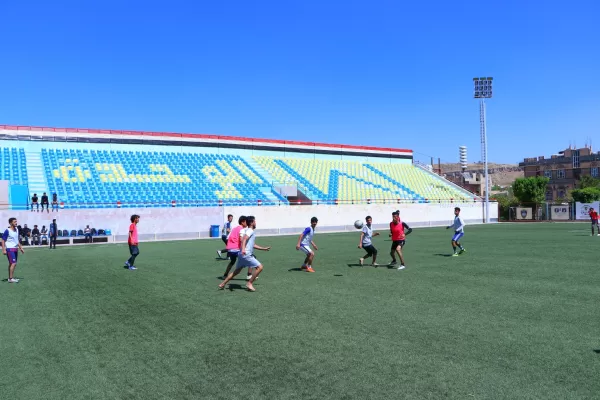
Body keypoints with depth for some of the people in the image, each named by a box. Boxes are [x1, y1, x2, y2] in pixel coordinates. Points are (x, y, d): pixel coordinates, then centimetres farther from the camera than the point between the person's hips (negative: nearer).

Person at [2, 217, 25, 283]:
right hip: (10, 249, -8)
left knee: (11, 264, 13)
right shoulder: (7, 231, -13)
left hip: (15, 249, 8)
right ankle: (11, 278, -7)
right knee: (13, 263, -12)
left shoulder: (17, 230, 10)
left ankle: (10, 278, 19)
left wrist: (21, 248, 20)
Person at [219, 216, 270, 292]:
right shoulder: (250, 231, -8)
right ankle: (249, 283, -3)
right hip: (246, 255, -10)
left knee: (236, 271, 19)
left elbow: (253, 245, 31)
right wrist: (243, 249, -43)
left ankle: (223, 284, 24)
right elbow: (244, 239, -27)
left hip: (243, 255, 10)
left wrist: (264, 248, 32)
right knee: (259, 267, -10)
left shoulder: (250, 231, 22)